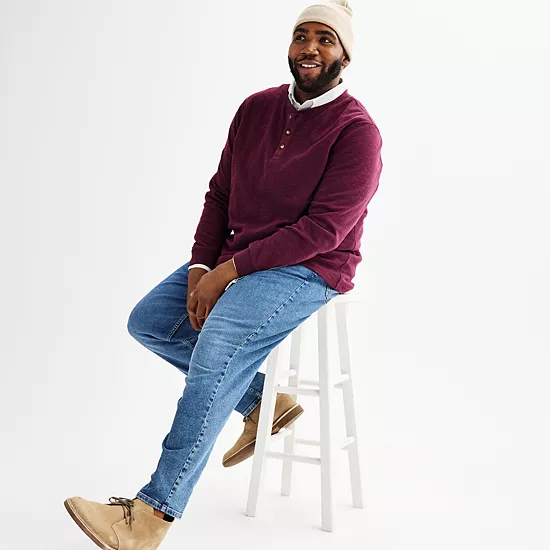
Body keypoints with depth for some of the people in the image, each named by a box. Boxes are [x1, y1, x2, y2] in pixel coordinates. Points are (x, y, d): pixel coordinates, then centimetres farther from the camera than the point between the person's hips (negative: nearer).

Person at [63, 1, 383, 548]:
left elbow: (322, 230, -19)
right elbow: (219, 194, 8)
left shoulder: (356, 130, -12)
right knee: (148, 321, 0)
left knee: (217, 341, -30)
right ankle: (260, 400, 11)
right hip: (231, 258, 8)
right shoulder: (256, 108, 8)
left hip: (307, 270, -8)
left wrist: (229, 270, -22)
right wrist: (201, 268, -8)